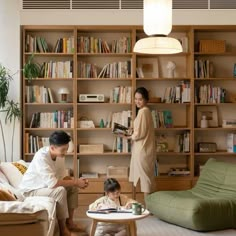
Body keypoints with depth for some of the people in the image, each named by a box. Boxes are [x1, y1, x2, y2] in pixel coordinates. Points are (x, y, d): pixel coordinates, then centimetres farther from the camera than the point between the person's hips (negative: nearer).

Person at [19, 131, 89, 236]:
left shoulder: (57, 155, -3)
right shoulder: (41, 157, -29)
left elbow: (60, 178, 4)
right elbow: (52, 183, -35)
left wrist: (77, 181, -14)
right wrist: (75, 182, -26)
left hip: (44, 186, 9)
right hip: (30, 191, -9)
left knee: (73, 188, 1)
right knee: (60, 191, -29)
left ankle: (69, 222, 7)